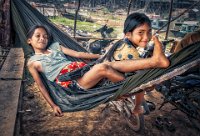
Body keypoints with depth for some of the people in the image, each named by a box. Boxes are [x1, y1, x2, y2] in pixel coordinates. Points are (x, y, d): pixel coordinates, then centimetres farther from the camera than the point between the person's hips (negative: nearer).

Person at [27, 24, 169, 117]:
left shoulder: (55, 46, 23)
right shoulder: (32, 62, 12)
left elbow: (78, 54, 20)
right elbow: (41, 86, 8)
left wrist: (102, 56, 14)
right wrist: (53, 105, -1)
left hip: (81, 69, 5)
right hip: (70, 82, -5)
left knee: (111, 64, -23)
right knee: (102, 68, -31)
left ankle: (154, 60, -37)